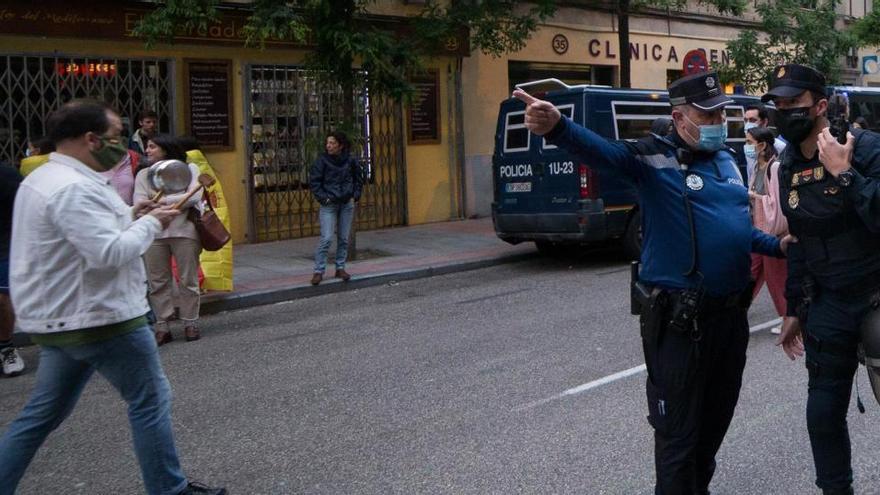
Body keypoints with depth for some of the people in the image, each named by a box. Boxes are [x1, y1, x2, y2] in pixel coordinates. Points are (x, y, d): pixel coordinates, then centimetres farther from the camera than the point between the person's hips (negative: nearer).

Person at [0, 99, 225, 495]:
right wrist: (150, 223, -13)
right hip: (98, 320, -10)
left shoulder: (42, 179, 14)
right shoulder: (74, 189, -21)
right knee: (150, 399, 4)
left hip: (58, 321, 10)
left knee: (43, 413, 16)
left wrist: (128, 218, 11)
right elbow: (110, 253, -28)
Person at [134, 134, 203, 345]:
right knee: (158, 282, 3)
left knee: (188, 280, 3)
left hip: (184, 231, -2)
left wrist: (163, 200, -8)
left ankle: (190, 323, 14)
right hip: (154, 234, 2)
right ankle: (162, 326, 10)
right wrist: (177, 202, -14)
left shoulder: (189, 169, 6)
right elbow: (139, 204, 0)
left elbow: (194, 196, -8)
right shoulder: (143, 175, 13)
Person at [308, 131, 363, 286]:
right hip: (329, 205, -3)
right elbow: (314, 182, -3)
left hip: (347, 204, 3)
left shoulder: (350, 161, 1)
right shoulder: (322, 160, -7)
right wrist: (323, 198, -10)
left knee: (344, 238, 8)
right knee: (326, 239, -9)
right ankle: (318, 271, -3)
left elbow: (359, 179, 15)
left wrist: (355, 196, 5)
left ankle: (340, 268, 20)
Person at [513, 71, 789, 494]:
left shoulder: (726, 158, 12)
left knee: (716, 419, 24)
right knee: (679, 432, 2)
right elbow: (602, 149, -32)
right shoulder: (656, 158, -12)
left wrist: (780, 245, 14)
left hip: (731, 314, 8)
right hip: (679, 321, -8)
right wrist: (557, 126, -51)